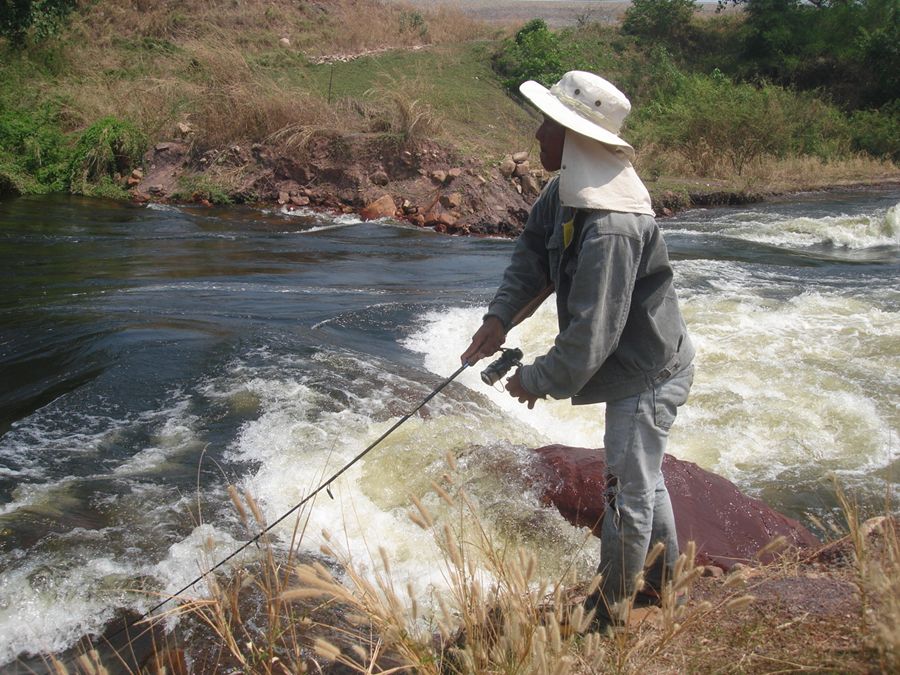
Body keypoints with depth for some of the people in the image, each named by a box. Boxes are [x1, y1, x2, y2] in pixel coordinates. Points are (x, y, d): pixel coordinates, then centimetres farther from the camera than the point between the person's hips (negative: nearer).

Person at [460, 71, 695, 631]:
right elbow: (534, 251, 5)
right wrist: (499, 318, -9)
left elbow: (591, 335, -32)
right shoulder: (568, 188, -4)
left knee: (627, 492, 6)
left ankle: (610, 610, 26)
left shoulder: (611, 229, -35)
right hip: (639, 368, 10)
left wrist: (539, 381, -17)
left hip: (648, 375, -10)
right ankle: (664, 579, 48)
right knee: (643, 477, 26)